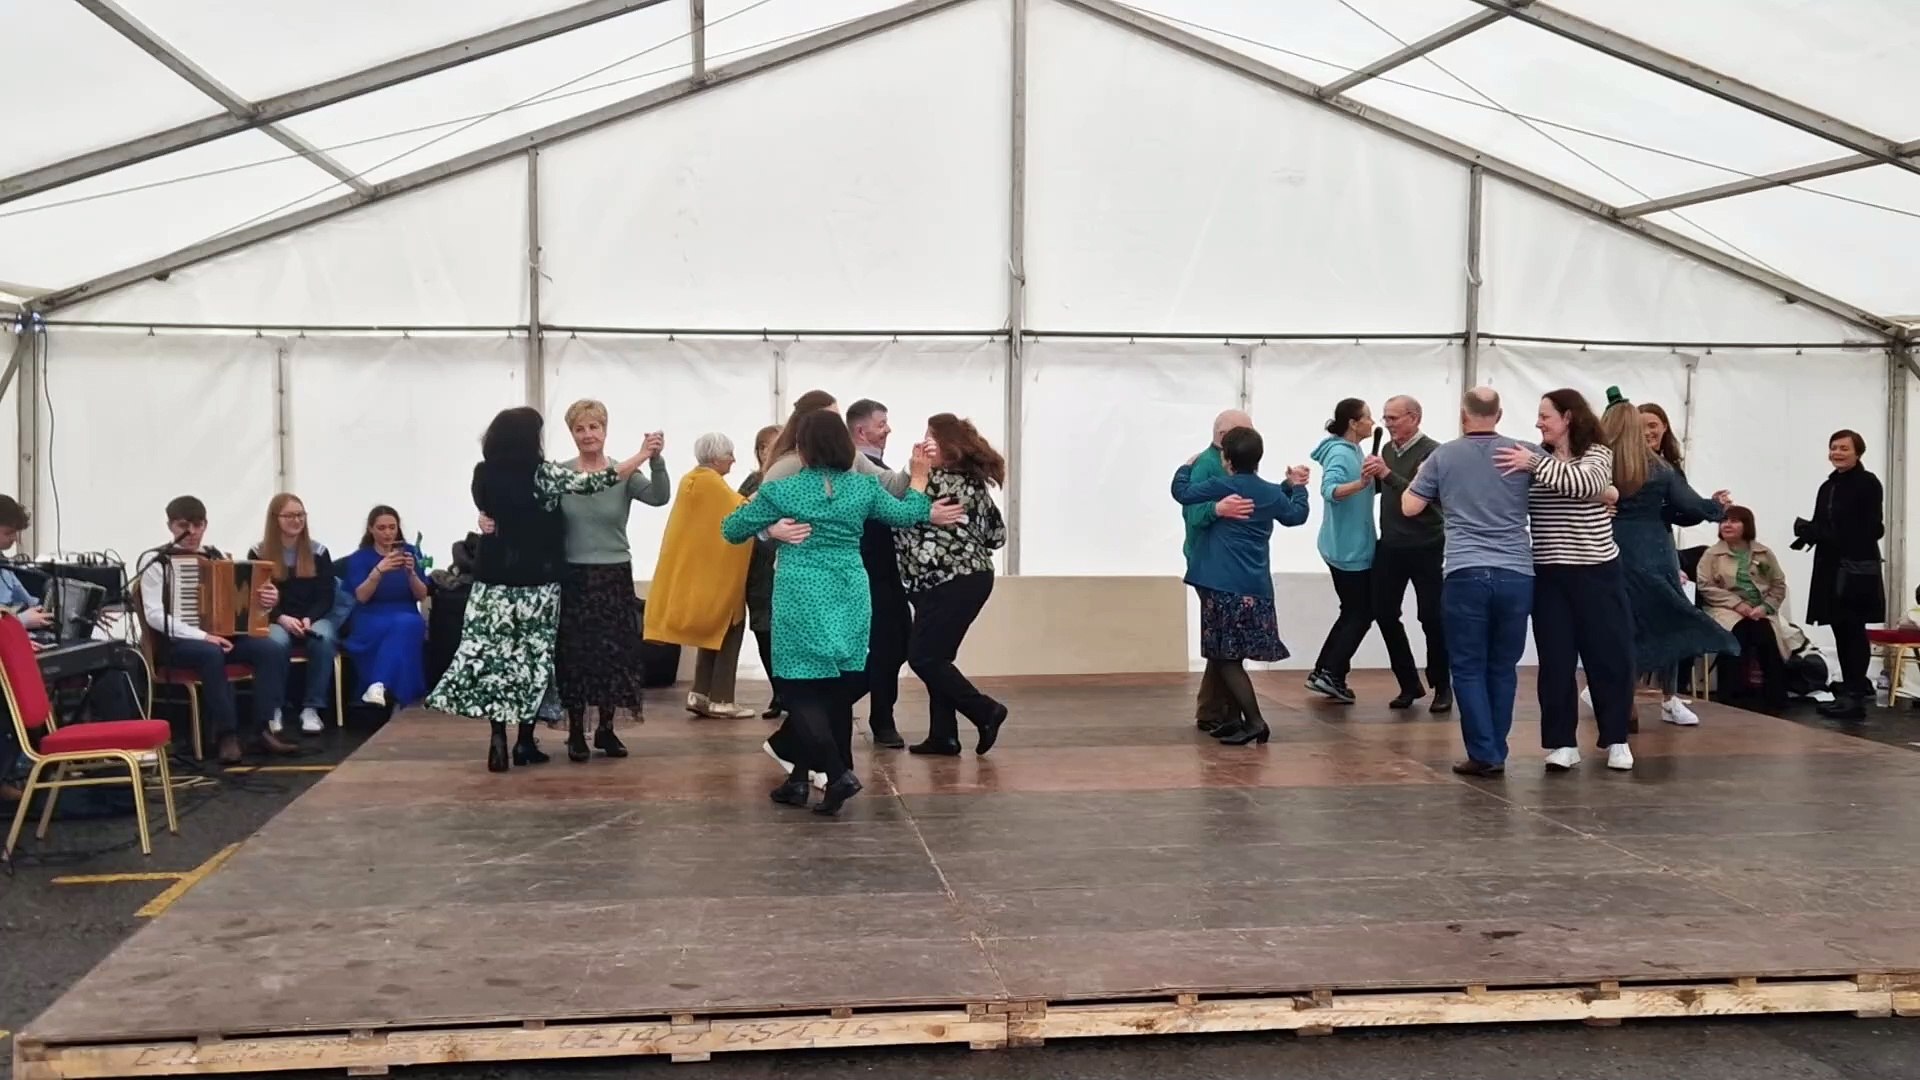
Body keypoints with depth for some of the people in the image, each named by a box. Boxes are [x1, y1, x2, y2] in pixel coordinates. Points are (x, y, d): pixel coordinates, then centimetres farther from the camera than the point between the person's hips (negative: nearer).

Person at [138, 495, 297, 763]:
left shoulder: (215, 556, 13)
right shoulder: (156, 561, -3)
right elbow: (154, 616, -12)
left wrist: (265, 601, -11)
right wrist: (201, 635, -24)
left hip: (219, 634, 5)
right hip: (176, 641, -5)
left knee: (273, 648, -21)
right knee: (211, 653, -38)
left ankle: (262, 728, -21)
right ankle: (226, 734, -29)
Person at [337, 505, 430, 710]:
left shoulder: (410, 552, 10)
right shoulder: (359, 557, 5)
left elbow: (422, 595, 4)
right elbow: (361, 596, -10)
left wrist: (411, 572, -16)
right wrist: (378, 571, -26)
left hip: (407, 618, 1)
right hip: (371, 622, -1)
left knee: (406, 625, -37)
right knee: (396, 627, -37)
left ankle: (380, 684, -47)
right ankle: (395, 695, -39)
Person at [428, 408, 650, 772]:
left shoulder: (485, 475, 2)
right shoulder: (541, 474, -11)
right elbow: (595, 483, -11)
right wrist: (643, 455, -5)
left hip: (495, 582, 3)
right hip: (537, 582, -3)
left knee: (492, 651, 2)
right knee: (534, 655, 5)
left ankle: (497, 736, -11)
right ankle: (525, 742, 8)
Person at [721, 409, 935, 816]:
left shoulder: (780, 491, -6)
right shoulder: (864, 487, 3)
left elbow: (732, 530, 4)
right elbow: (907, 514, 19)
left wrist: (752, 503, 24)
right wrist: (918, 477, 35)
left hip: (802, 601, -4)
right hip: (850, 600, 4)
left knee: (803, 691, 0)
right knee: (837, 691, 12)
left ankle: (839, 773, -16)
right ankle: (801, 778, 19)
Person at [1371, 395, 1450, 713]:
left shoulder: (1432, 452, -12)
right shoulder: (1387, 449, 8)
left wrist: (1387, 475, -28)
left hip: (1426, 548, -6)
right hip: (1390, 546, 6)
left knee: (1431, 617, 1)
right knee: (1384, 613, 5)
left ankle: (1441, 686, 16)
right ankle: (1409, 683, 17)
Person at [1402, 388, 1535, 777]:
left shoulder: (1443, 456, 4)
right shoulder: (1525, 453, 5)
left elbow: (1409, 507, 9)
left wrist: (1420, 478, 28)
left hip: (1465, 574, -1)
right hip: (1516, 574, 2)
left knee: (1469, 668, 5)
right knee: (1503, 668, 11)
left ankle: (1483, 754, 0)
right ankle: (1496, 753, 16)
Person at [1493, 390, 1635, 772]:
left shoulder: (1597, 454, -3)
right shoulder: (1537, 458, 8)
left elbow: (1585, 484, -25)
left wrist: (1535, 464, -27)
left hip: (1597, 572, -3)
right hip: (1549, 574, 3)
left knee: (1609, 655, 4)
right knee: (1555, 659, 3)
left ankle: (1616, 739, 16)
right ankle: (1562, 743, 10)